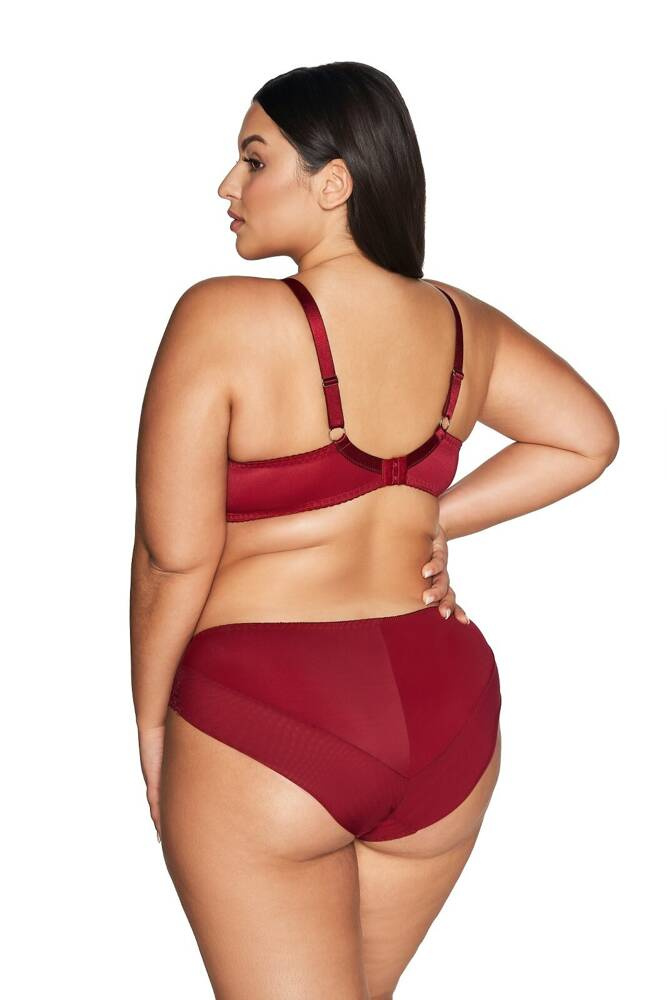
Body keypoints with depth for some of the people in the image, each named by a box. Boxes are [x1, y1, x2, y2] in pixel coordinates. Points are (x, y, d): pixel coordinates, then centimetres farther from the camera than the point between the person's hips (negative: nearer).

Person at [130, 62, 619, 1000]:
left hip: (264, 720, -7)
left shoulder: (221, 317, -14)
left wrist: (151, 722, 1)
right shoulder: (463, 324, 3)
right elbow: (588, 437, 15)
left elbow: (175, 555, -13)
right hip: (445, 713, 7)